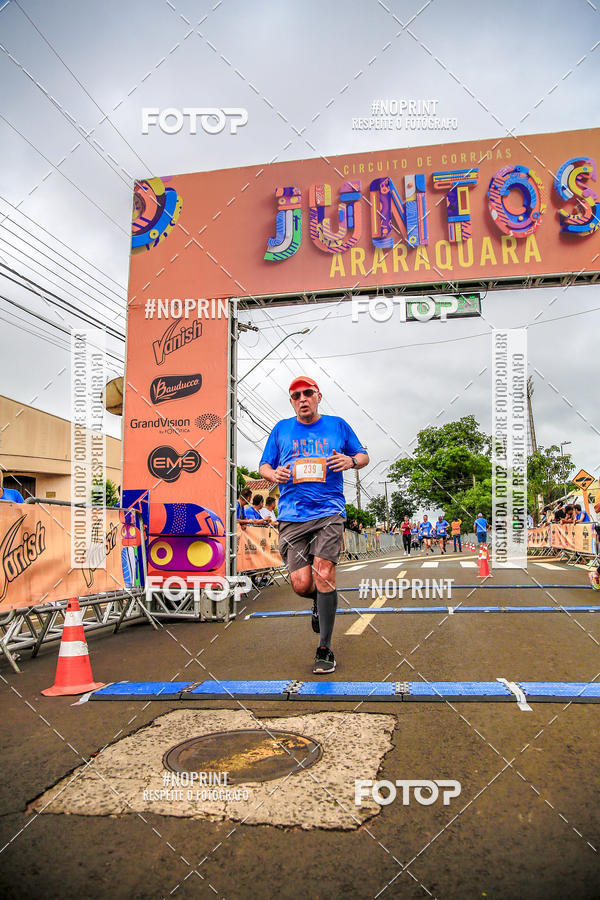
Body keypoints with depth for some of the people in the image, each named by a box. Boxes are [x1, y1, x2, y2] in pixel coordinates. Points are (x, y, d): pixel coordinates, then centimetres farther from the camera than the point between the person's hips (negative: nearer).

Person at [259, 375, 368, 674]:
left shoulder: (338, 425, 12)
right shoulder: (281, 429, 13)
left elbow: (363, 456, 19)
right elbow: (264, 466, 18)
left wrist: (351, 461, -5)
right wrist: (274, 474, -6)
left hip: (329, 512, -1)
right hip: (292, 516, 2)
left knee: (323, 573, -16)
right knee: (301, 584, -6)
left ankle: (325, 650, -1)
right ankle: (321, 603, 32)